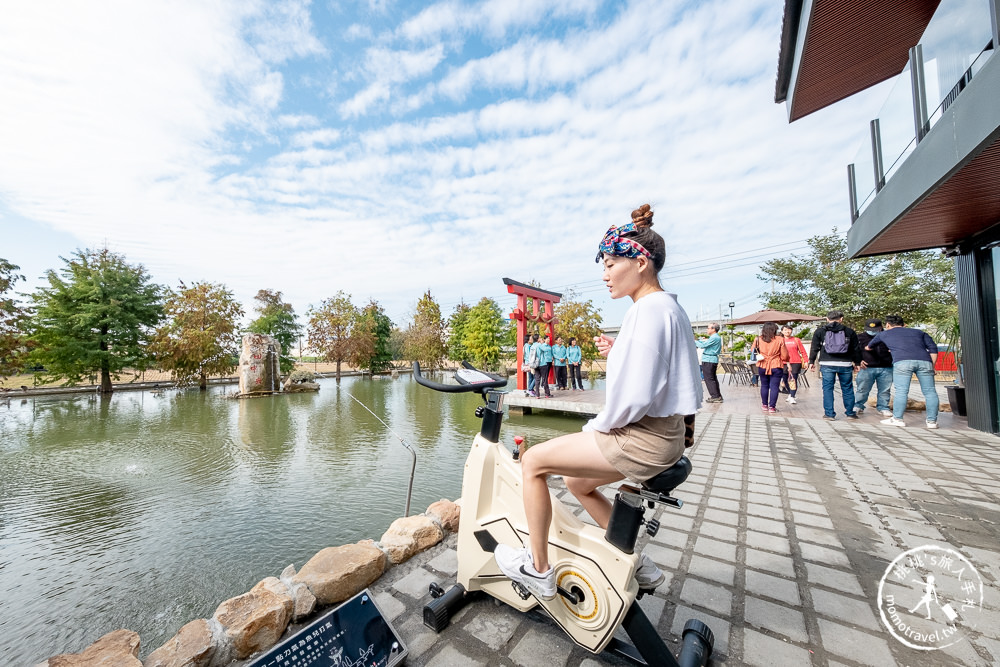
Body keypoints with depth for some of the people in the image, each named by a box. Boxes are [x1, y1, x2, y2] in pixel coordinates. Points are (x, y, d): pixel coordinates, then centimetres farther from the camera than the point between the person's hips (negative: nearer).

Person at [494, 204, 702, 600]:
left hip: (642, 439, -10)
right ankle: (639, 565, 34)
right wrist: (616, 353, 3)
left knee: (533, 461, -4)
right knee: (575, 481, 24)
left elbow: (635, 396, -26)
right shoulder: (669, 307, 13)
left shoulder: (648, 310, -20)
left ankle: (538, 569, 13)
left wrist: (600, 425, -10)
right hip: (662, 433, 10)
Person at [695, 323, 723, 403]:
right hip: (713, 359, 10)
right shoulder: (717, 337, 18)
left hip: (708, 360, -10)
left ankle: (715, 396, -5)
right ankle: (718, 396, 18)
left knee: (709, 379, -6)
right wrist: (696, 340, 16)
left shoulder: (714, 338, -15)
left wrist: (694, 341, -4)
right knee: (713, 378, 14)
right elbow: (705, 342, 20)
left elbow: (703, 345, -18)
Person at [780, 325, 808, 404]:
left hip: (796, 363, -2)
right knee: (786, 380, 9)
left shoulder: (796, 340, 3)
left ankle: (792, 397, -3)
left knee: (793, 380, -7)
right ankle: (790, 394, 29)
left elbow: (802, 351, 5)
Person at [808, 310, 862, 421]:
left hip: (827, 364, -2)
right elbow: (856, 348, 11)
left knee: (827, 388, 2)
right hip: (845, 364, 2)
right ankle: (850, 413, 22)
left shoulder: (820, 331, 3)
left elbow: (814, 348, 3)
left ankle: (829, 414, 3)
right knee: (847, 388, 13)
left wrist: (811, 361, 9)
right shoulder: (849, 331, 7)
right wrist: (857, 362, 21)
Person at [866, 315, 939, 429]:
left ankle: (897, 419, -2)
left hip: (902, 361, -3)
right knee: (930, 391, 6)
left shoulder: (884, 334, 26)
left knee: (901, 391, -4)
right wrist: (932, 365, 19)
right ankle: (932, 421, 7)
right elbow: (933, 348, 19)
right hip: (924, 361, 3)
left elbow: (870, 345, 42)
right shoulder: (918, 332, 31)